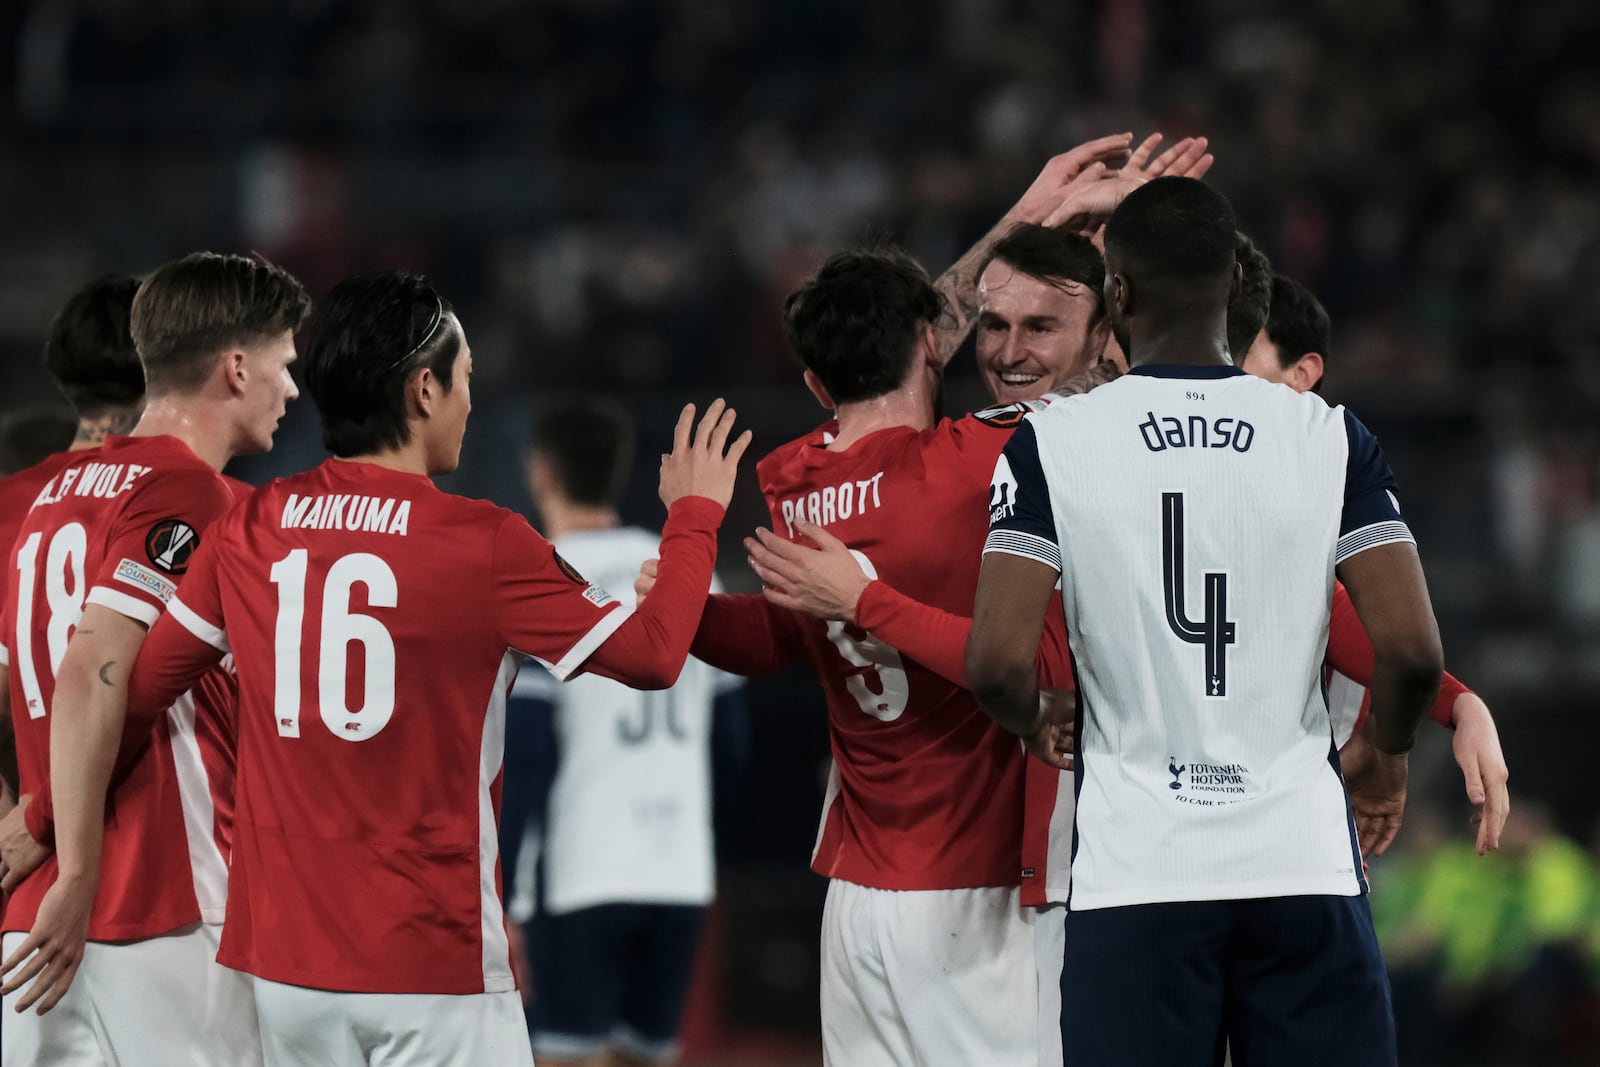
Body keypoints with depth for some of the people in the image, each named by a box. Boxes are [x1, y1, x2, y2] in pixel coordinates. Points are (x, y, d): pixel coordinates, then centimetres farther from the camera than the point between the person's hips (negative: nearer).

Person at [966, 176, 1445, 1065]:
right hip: (1302, 858, 1)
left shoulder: (1052, 443, -3)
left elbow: (998, 663, -10)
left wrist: (1043, 727, 13)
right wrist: (1387, 757, 14)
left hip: (1136, 868, -1)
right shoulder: (1329, 435, 0)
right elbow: (1413, 651, -7)